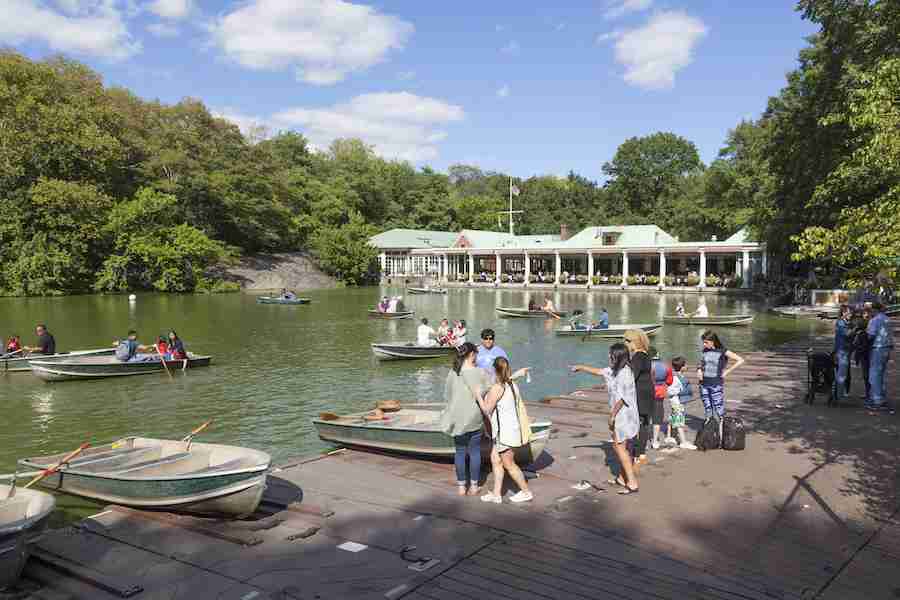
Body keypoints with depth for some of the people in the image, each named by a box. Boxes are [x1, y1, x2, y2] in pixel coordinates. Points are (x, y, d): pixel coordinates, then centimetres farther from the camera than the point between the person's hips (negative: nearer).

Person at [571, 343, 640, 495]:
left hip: (624, 415, -10)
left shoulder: (624, 373, -20)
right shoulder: (615, 370, 9)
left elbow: (621, 398, -22)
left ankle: (633, 483, -4)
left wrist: (612, 415, -16)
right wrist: (580, 367, 28)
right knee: (619, 446, 17)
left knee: (620, 448, -6)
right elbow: (599, 372, 23)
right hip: (621, 415, 10)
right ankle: (622, 478, 27)